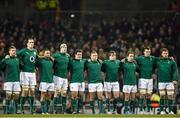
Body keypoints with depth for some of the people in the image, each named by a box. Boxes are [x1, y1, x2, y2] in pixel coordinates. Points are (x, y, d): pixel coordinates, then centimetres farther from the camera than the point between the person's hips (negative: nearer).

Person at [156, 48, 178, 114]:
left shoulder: (172, 61, 2)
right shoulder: (158, 61, 4)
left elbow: (175, 71, -3)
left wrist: (175, 79, -14)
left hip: (170, 82, 0)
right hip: (161, 82, 0)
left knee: (170, 96, -3)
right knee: (162, 96, 2)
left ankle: (170, 110, 3)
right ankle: (162, 110, 9)